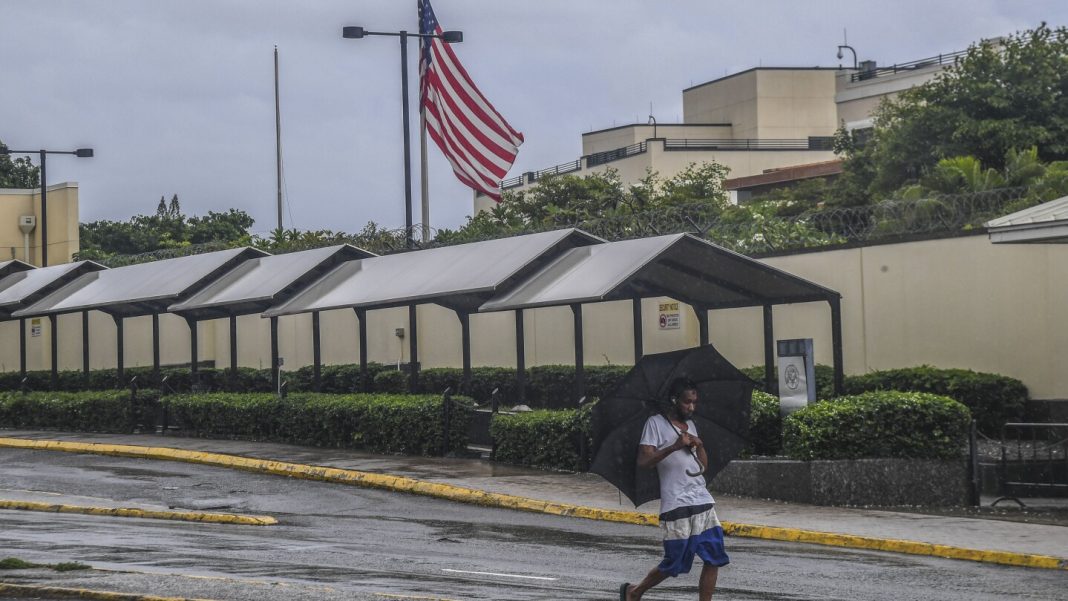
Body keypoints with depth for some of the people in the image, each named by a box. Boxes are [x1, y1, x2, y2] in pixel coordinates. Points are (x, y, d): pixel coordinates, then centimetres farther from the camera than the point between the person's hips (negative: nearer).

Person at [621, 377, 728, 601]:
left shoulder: (691, 425, 17)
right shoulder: (656, 424, -4)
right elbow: (642, 462, -14)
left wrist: (699, 446, 0)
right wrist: (673, 447, -24)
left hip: (703, 502, 6)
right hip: (676, 506, -6)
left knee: (714, 558, -3)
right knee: (674, 564, 0)